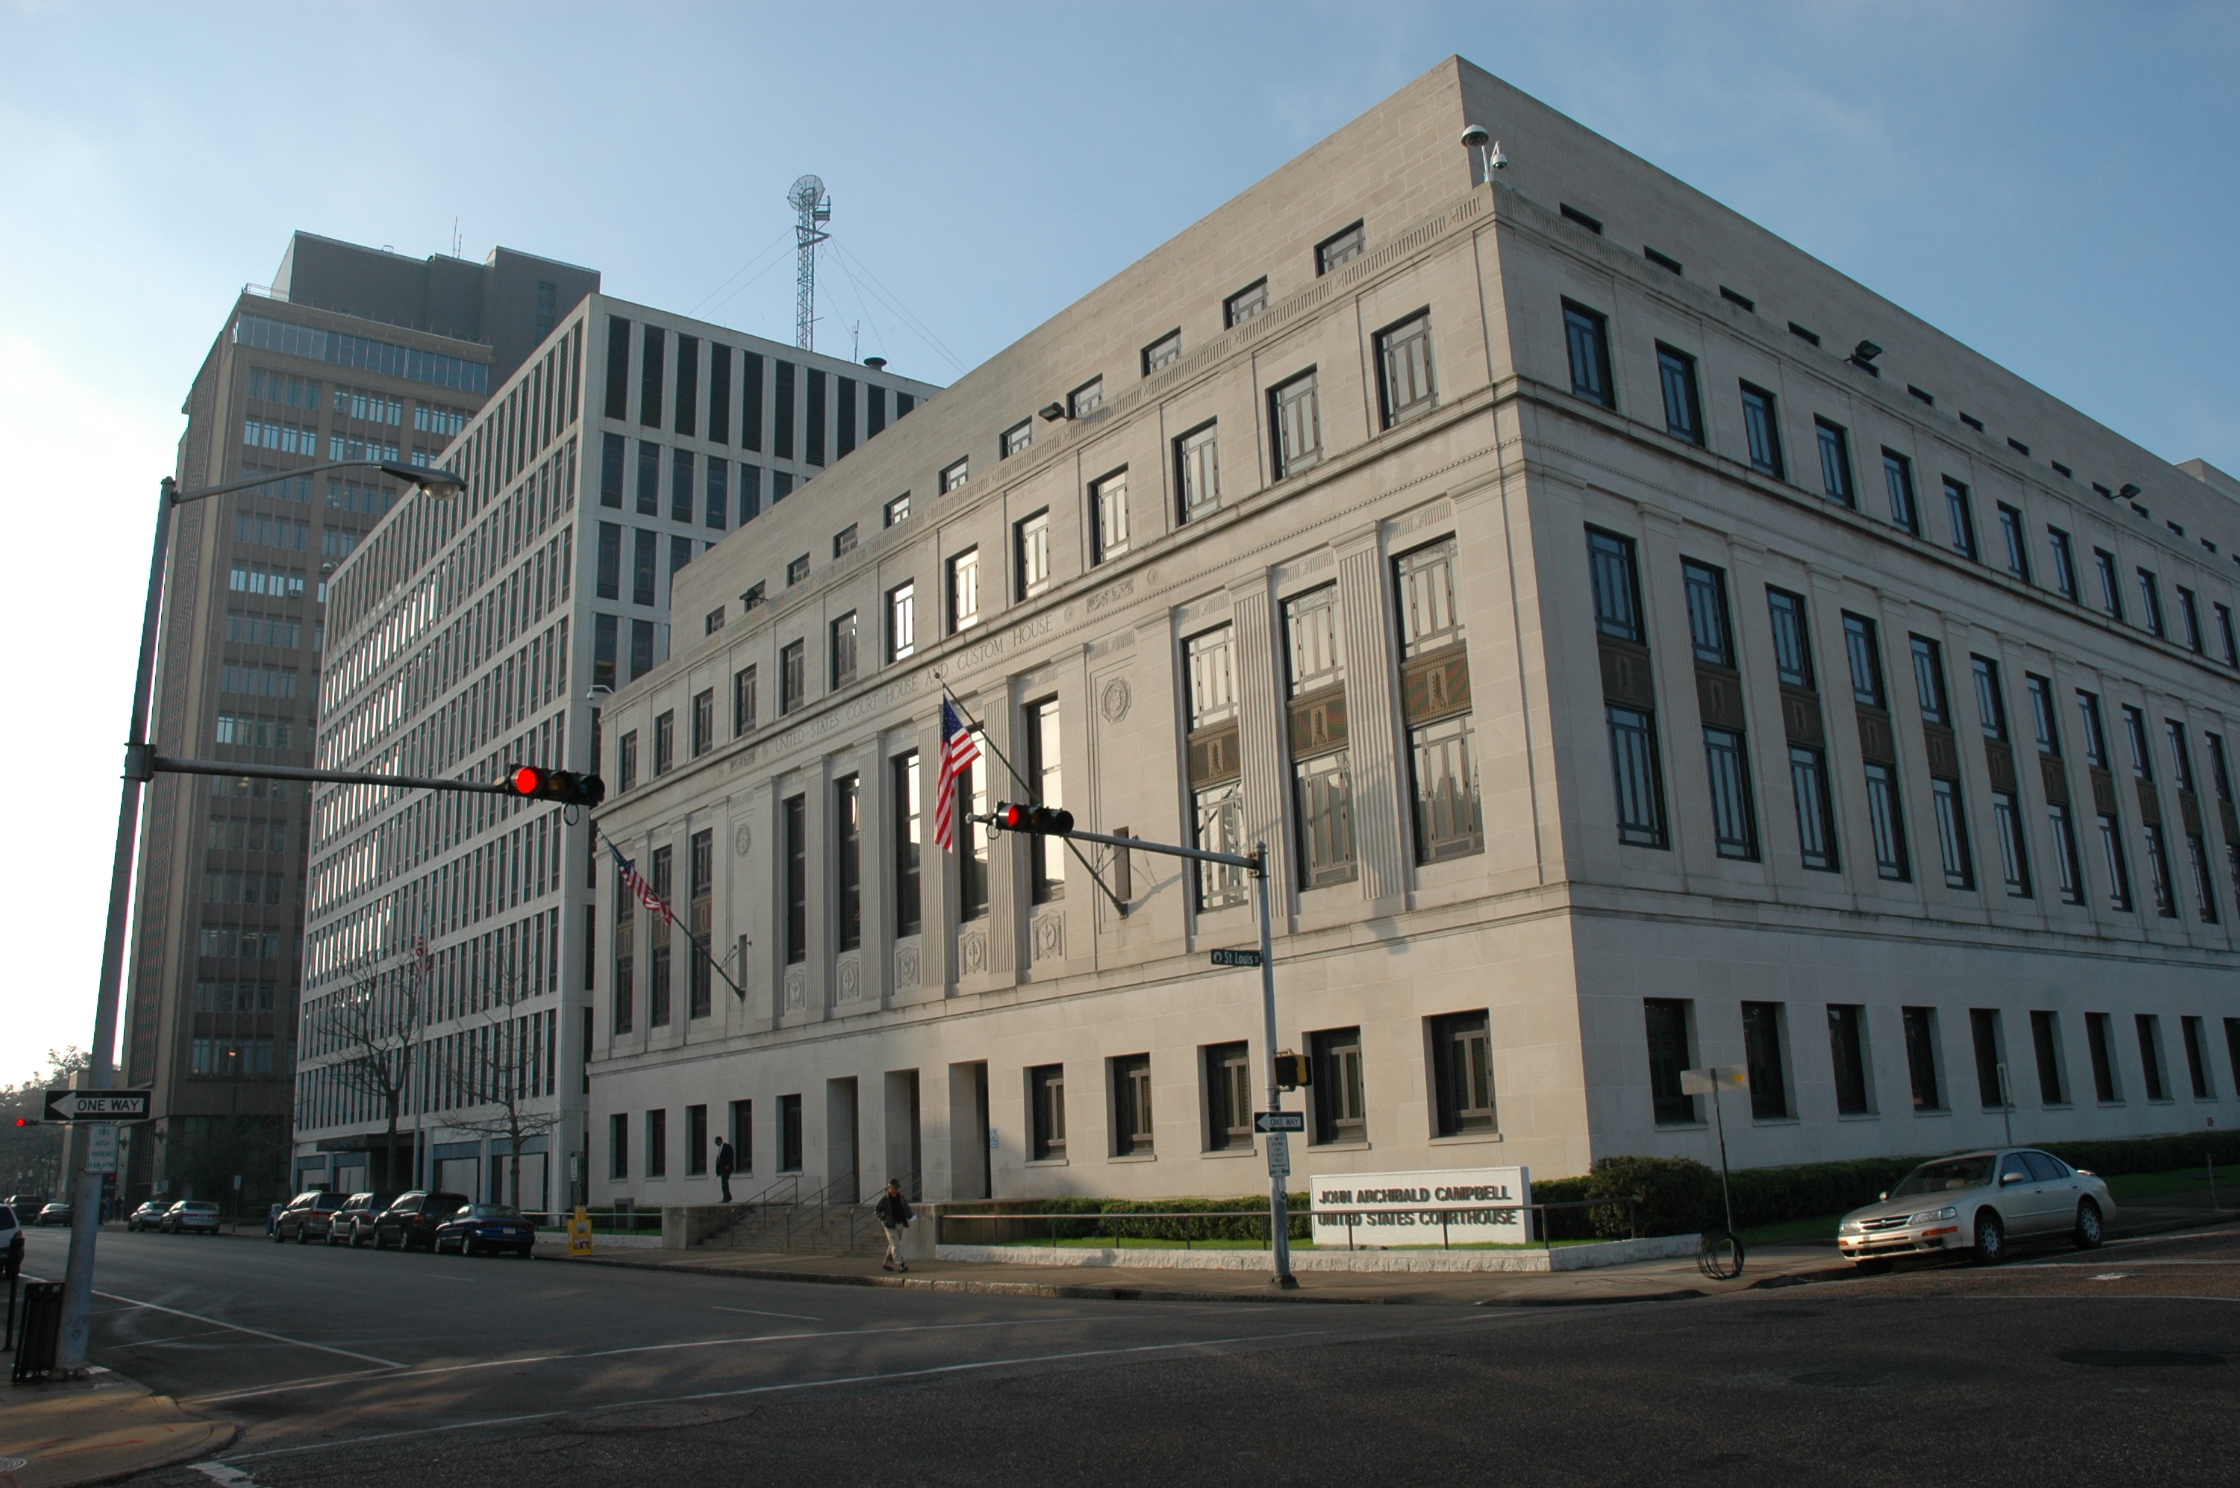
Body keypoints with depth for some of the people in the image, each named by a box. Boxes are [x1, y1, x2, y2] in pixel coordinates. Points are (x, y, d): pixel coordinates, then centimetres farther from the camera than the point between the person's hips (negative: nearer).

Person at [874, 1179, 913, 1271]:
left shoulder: (901, 1198, 9)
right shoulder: (884, 1199, -7)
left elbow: (907, 1209, 21)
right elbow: (876, 1211, -5)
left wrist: (909, 1216, 2)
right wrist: (884, 1216, -20)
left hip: (900, 1224, 6)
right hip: (890, 1225, -6)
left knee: (893, 1245, 13)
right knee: (895, 1244, -13)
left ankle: (886, 1264, 25)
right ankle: (900, 1264, -15)